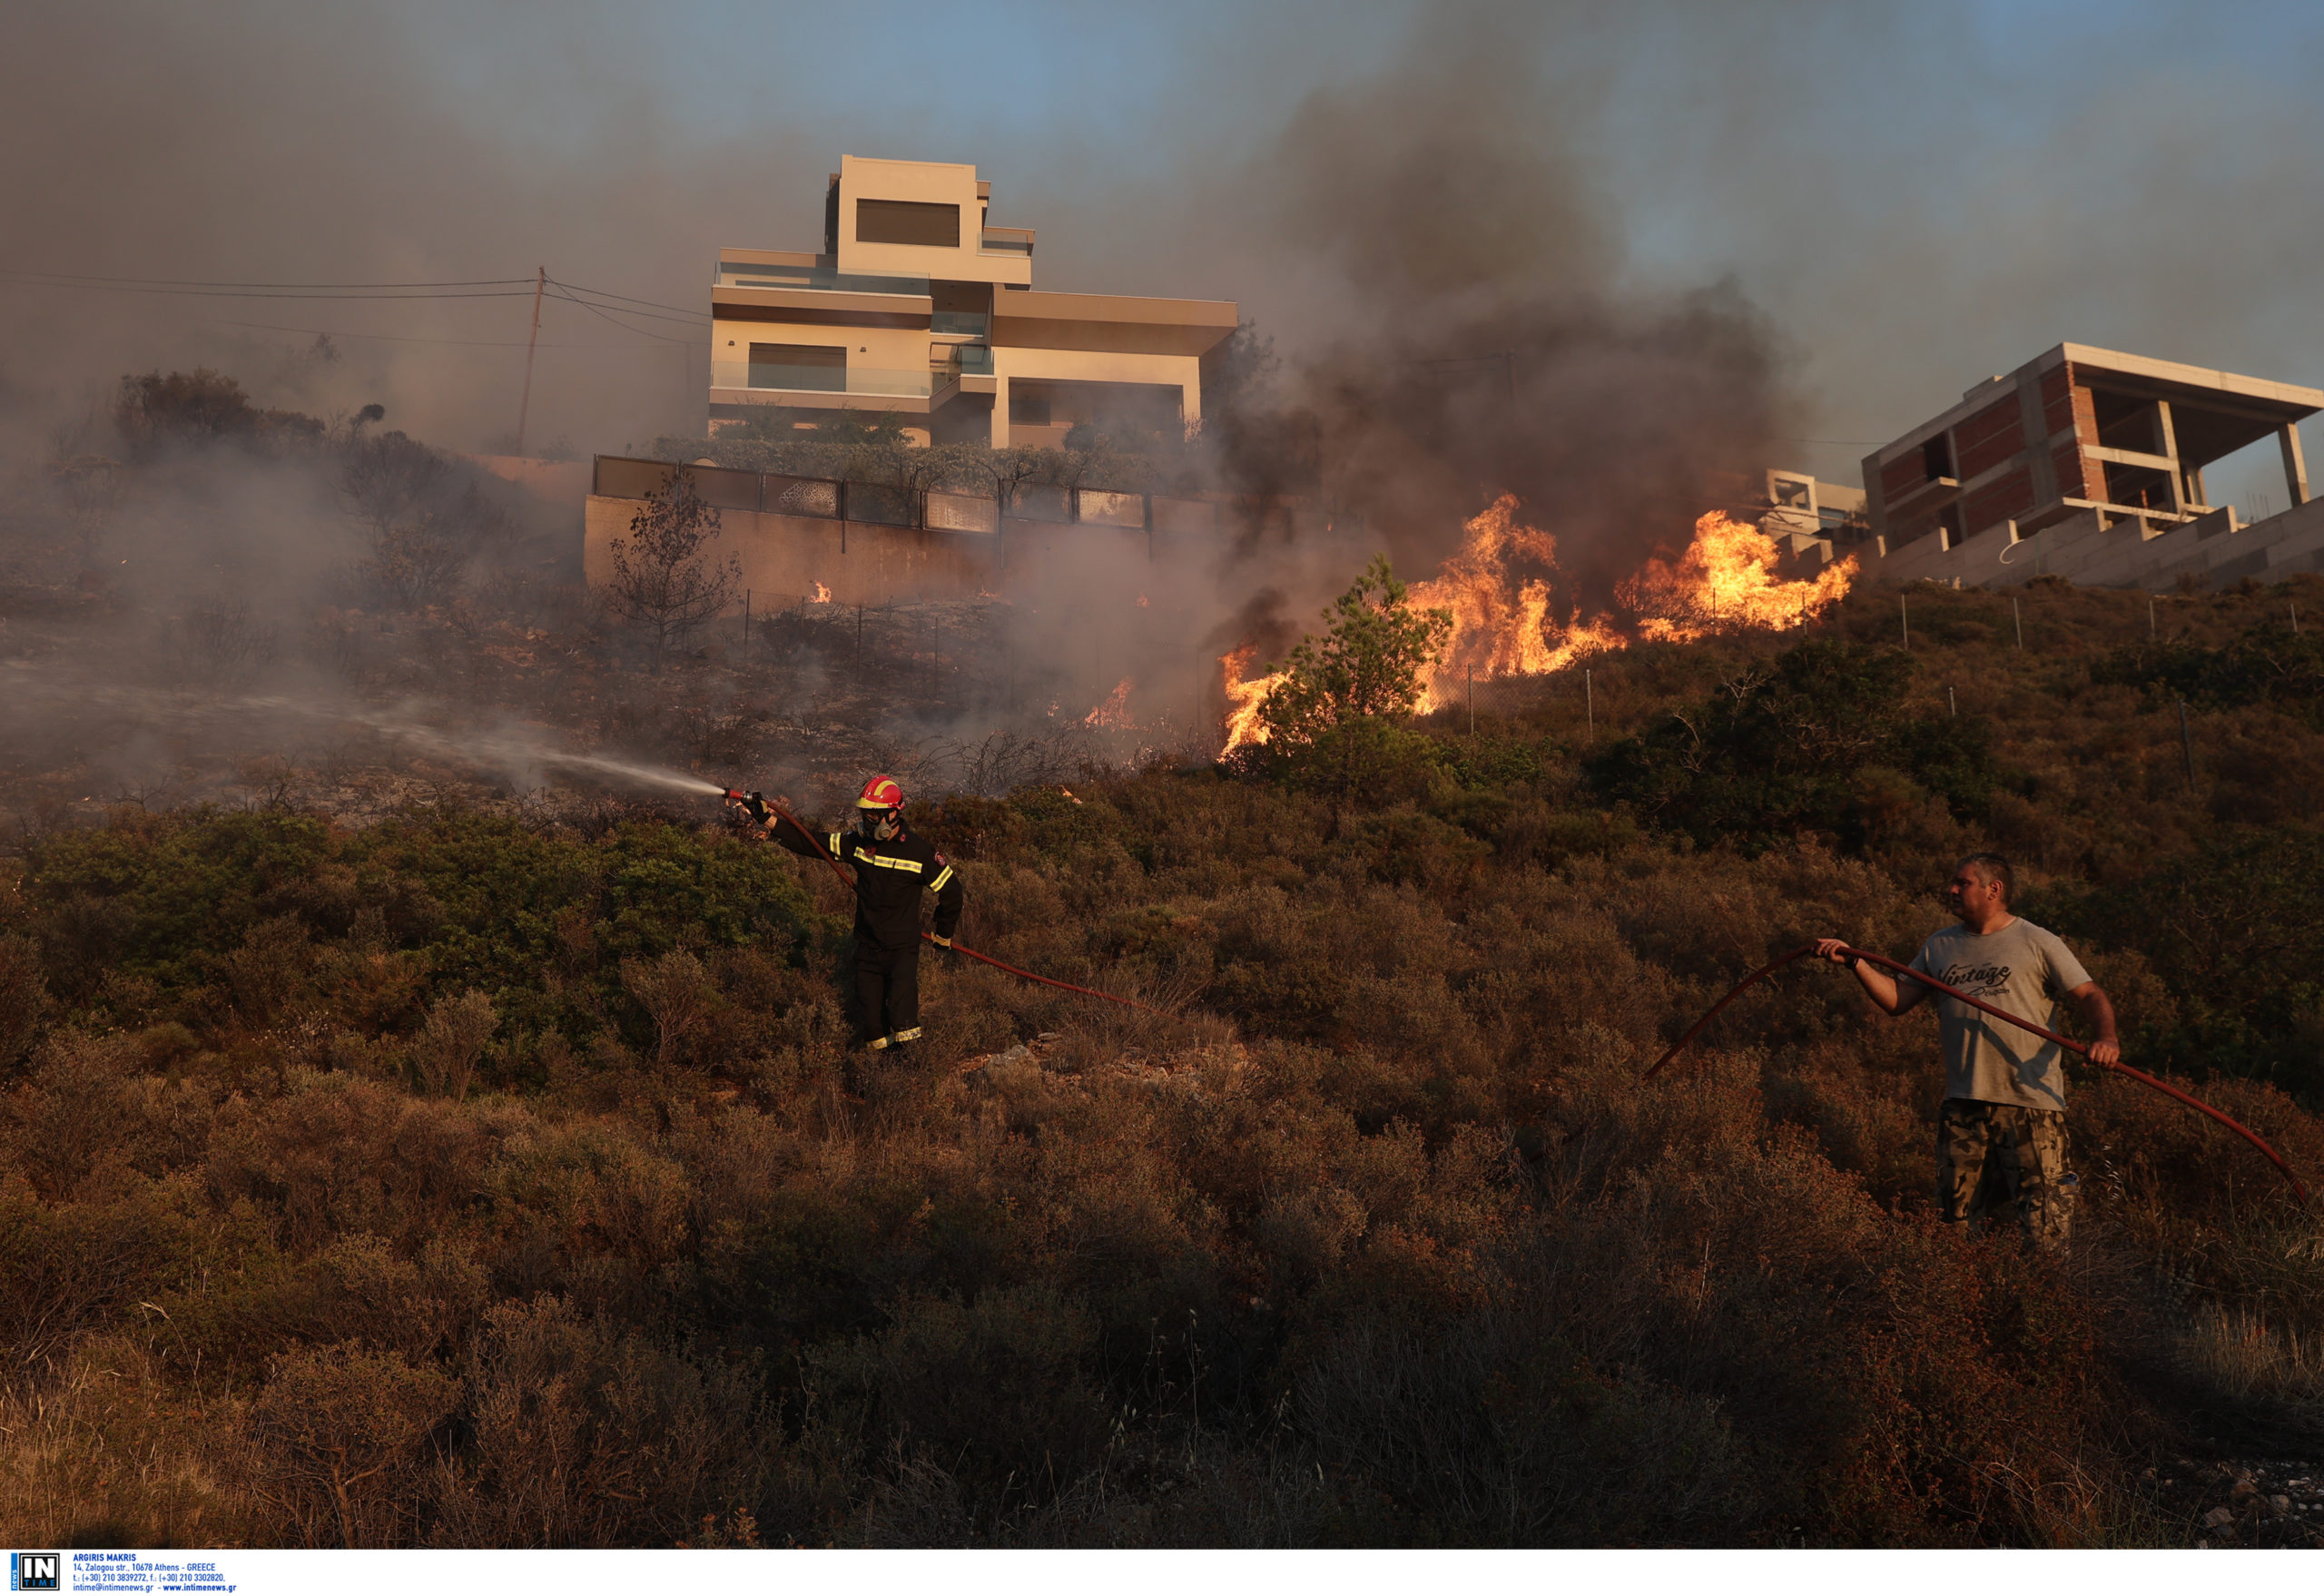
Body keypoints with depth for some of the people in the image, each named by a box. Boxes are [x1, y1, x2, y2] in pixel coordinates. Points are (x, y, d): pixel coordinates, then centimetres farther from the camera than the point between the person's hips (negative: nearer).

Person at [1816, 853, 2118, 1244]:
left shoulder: (2037, 943, 0)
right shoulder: (1939, 947, 13)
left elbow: (2090, 996, -2)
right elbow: (1896, 1000, 10)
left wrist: (2106, 1036, -21)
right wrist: (1854, 961, -2)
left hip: (2031, 1100, -4)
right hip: (1963, 1103, 4)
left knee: (2042, 1233, -4)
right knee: (1959, 1217, 9)